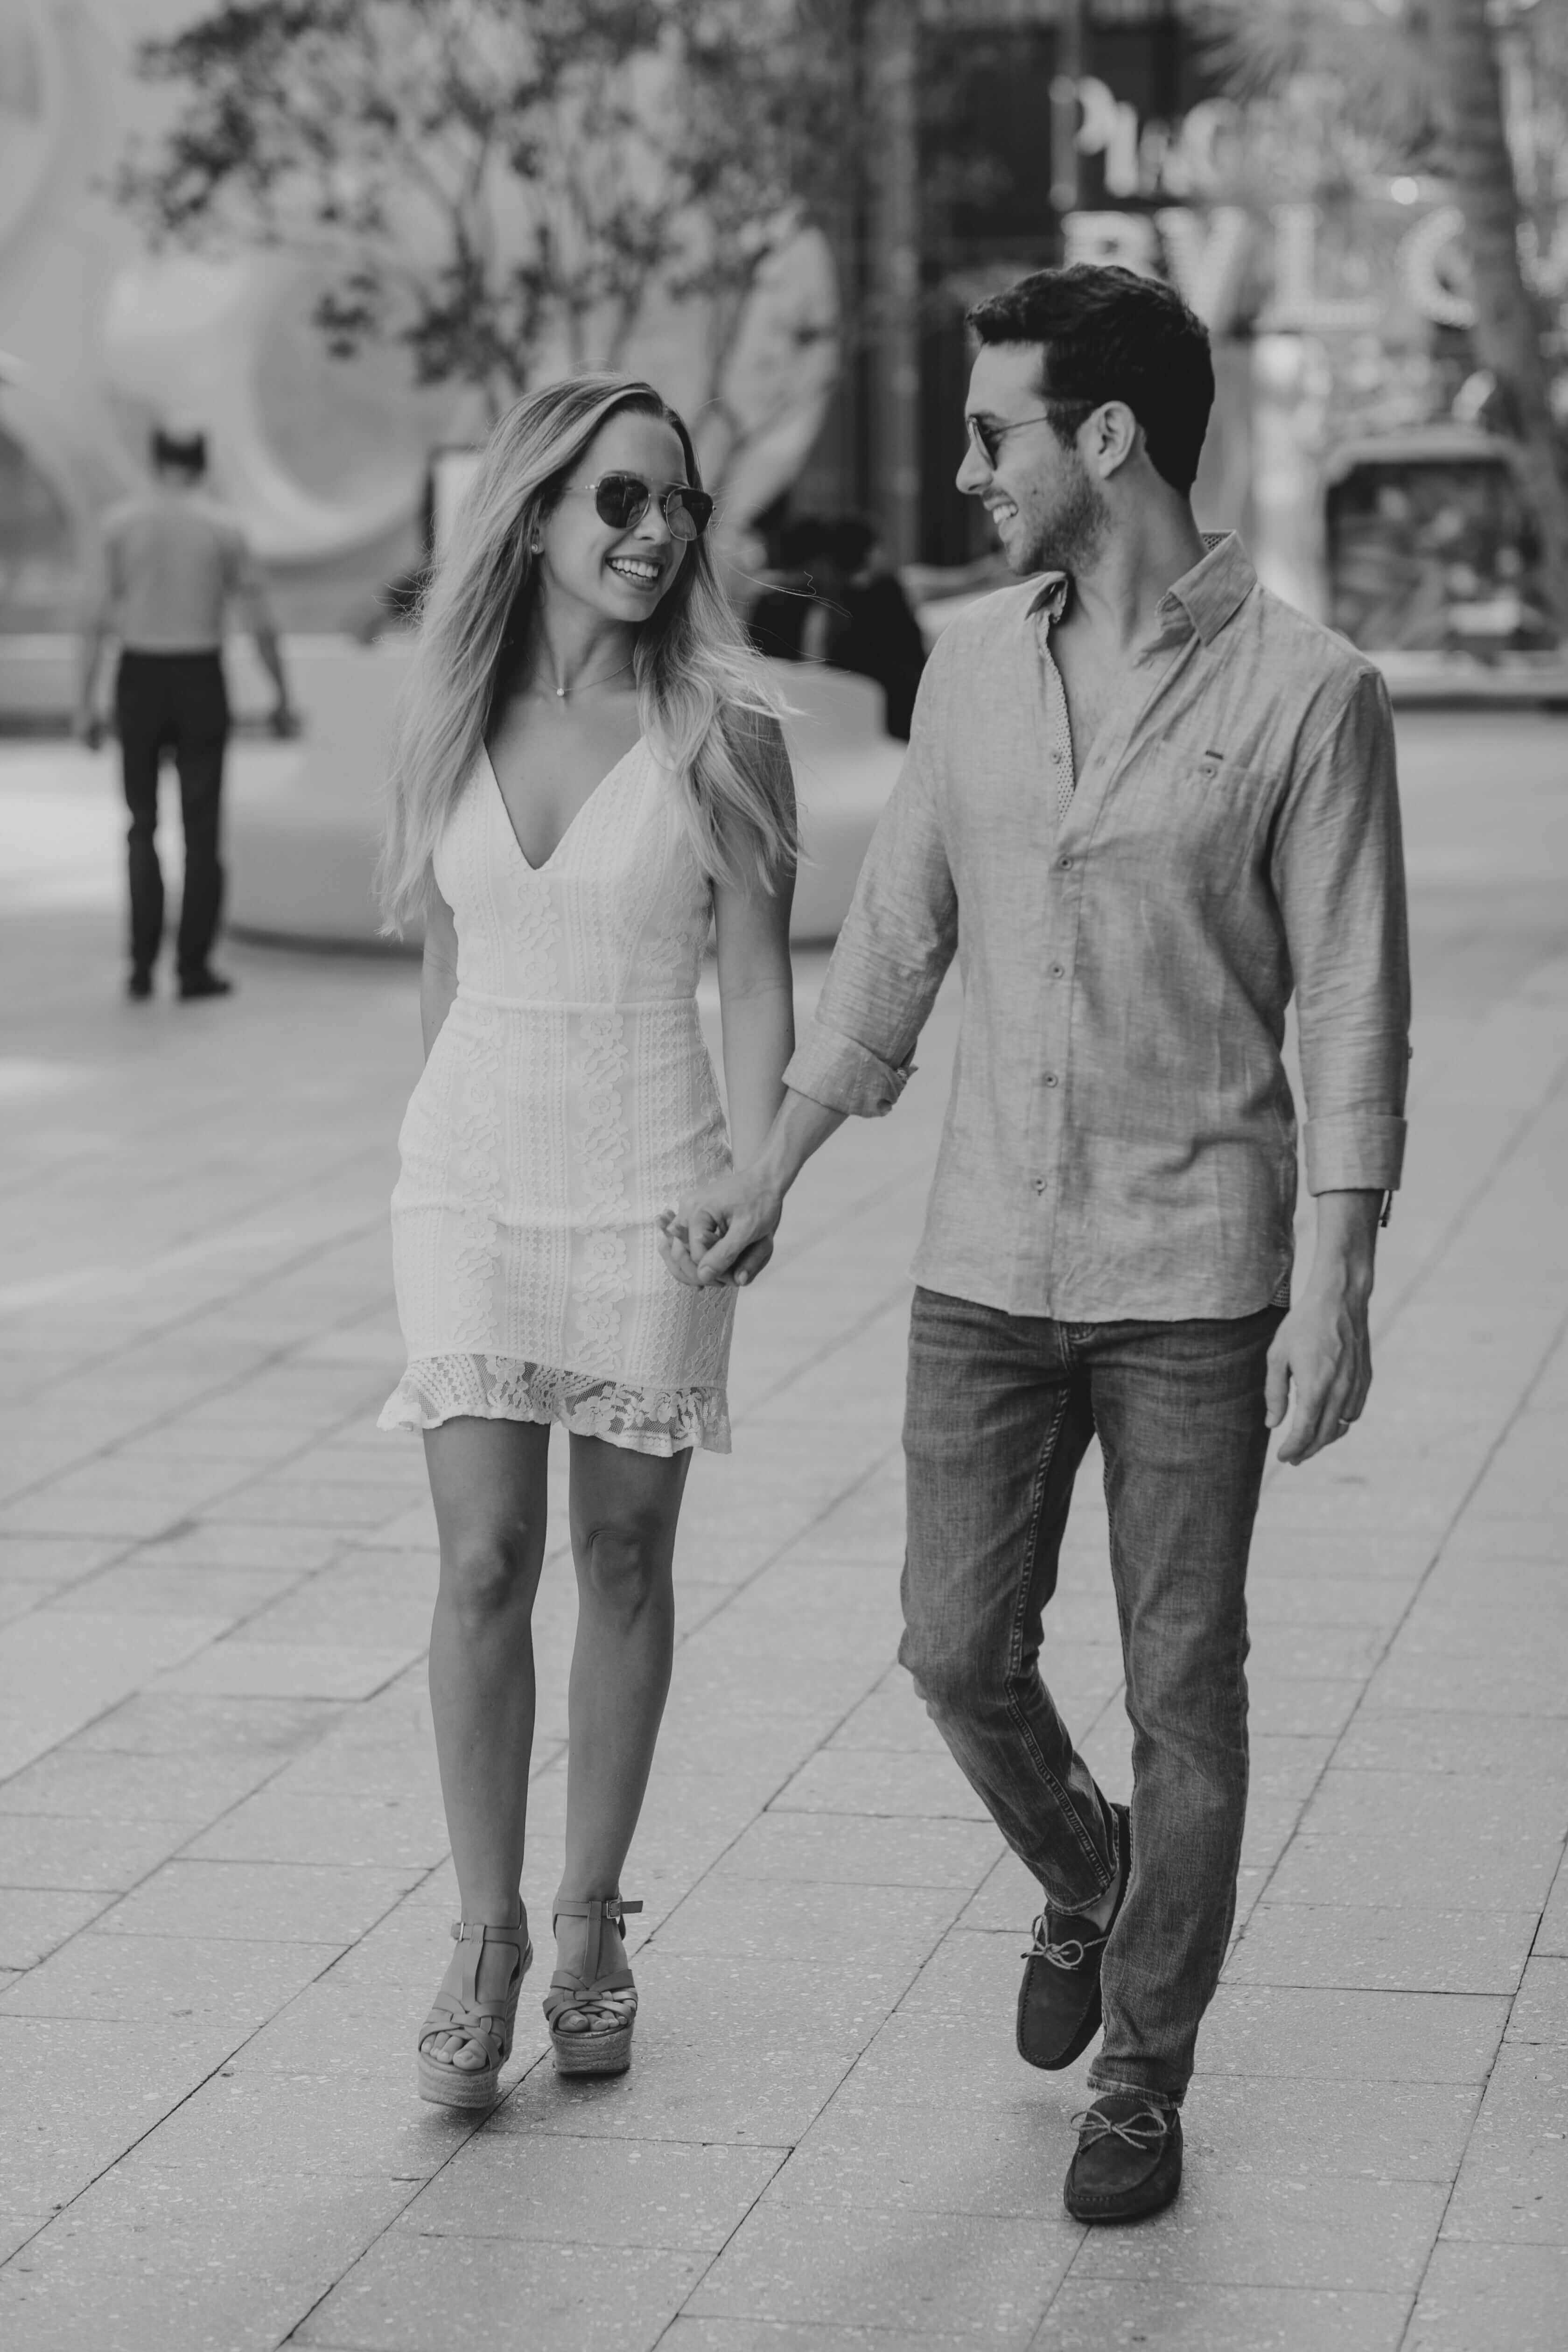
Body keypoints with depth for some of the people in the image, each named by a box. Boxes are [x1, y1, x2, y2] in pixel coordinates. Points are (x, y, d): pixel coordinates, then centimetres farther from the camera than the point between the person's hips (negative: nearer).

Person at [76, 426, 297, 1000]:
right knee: (201, 832, 6)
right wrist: (282, 697, 7)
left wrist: (85, 702, -3)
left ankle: (142, 966, 4)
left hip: (139, 679, 1)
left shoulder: (120, 523, -3)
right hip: (201, 679, -1)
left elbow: (99, 619, -7)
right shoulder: (223, 527, -3)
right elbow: (261, 622, -3)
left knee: (143, 827, 12)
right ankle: (194, 968, 4)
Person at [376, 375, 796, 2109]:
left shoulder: (719, 731, -6)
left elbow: (756, 982, -5)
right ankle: (484, 1941, 7)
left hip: (648, 1185, -2)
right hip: (471, 1176, 2)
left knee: (623, 1558, 7)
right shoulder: (449, 723, 3)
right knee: (484, 1561, -3)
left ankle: (590, 1928, 21)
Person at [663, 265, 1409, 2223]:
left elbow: (1353, 1011, -11)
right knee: (960, 1653, 7)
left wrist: (1335, 1294, -15)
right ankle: (1088, 1882, 38)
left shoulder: (1305, 692, -12)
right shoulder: (975, 665, 3)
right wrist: (767, 1183, 15)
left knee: (1182, 1691, 4)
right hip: (988, 1261, 4)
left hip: (1198, 1282, -4)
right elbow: (895, 941, 12)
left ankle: (1141, 2077, 20)